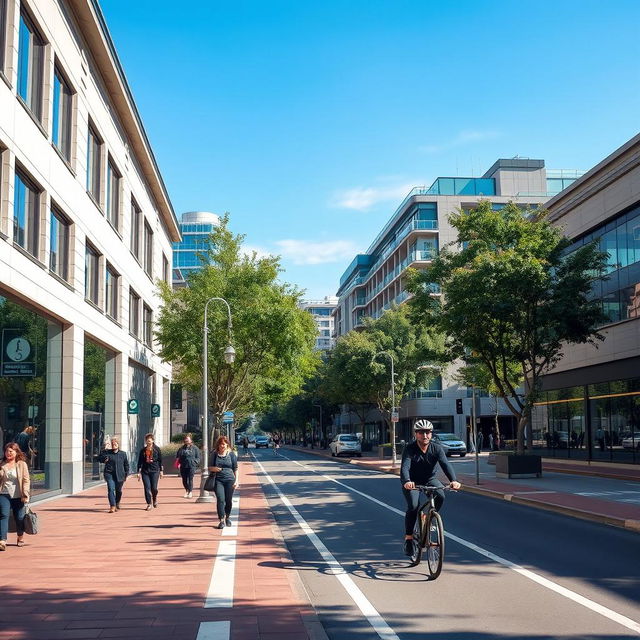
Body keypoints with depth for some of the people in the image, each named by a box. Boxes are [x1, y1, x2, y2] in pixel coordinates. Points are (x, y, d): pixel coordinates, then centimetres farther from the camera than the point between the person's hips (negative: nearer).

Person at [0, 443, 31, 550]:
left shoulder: (22, 465, 0)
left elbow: (26, 480, -2)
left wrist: (25, 494, -10)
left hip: (18, 496, 0)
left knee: (19, 517, 9)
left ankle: (20, 538, 32)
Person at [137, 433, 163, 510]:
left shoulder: (157, 449, 3)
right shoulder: (143, 450, 6)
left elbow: (160, 460, 7)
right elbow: (140, 461, 8)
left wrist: (161, 471, 5)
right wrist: (139, 472, 4)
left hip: (155, 471, -1)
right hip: (145, 471, 1)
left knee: (154, 488, -2)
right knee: (147, 488, -3)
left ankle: (155, 498, 28)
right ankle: (149, 504, 6)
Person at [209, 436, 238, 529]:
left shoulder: (231, 454, 6)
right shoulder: (214, 454, 8)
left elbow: (235, 468, 7)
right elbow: (210, 467, 14)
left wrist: (236, 480, 0)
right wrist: (213, 469, -9)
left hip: (230, 480, 0)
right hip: (218, 480, 0)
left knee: (228, 500, 6)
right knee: (220, 499, -11)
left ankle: (228, 517, 28)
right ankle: (222, 520, -7)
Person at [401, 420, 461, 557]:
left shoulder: (436, 448, -15)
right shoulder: (410, 449, -21)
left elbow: (445, 464, -28)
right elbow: (405, 467, -35)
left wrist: (453, 480, -47)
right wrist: (407, 481, -57)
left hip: (429, 479, 3)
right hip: (412, 481, -2)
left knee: (440, 496, -26)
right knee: (413, 506, -23)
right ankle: (408, 538, -7)